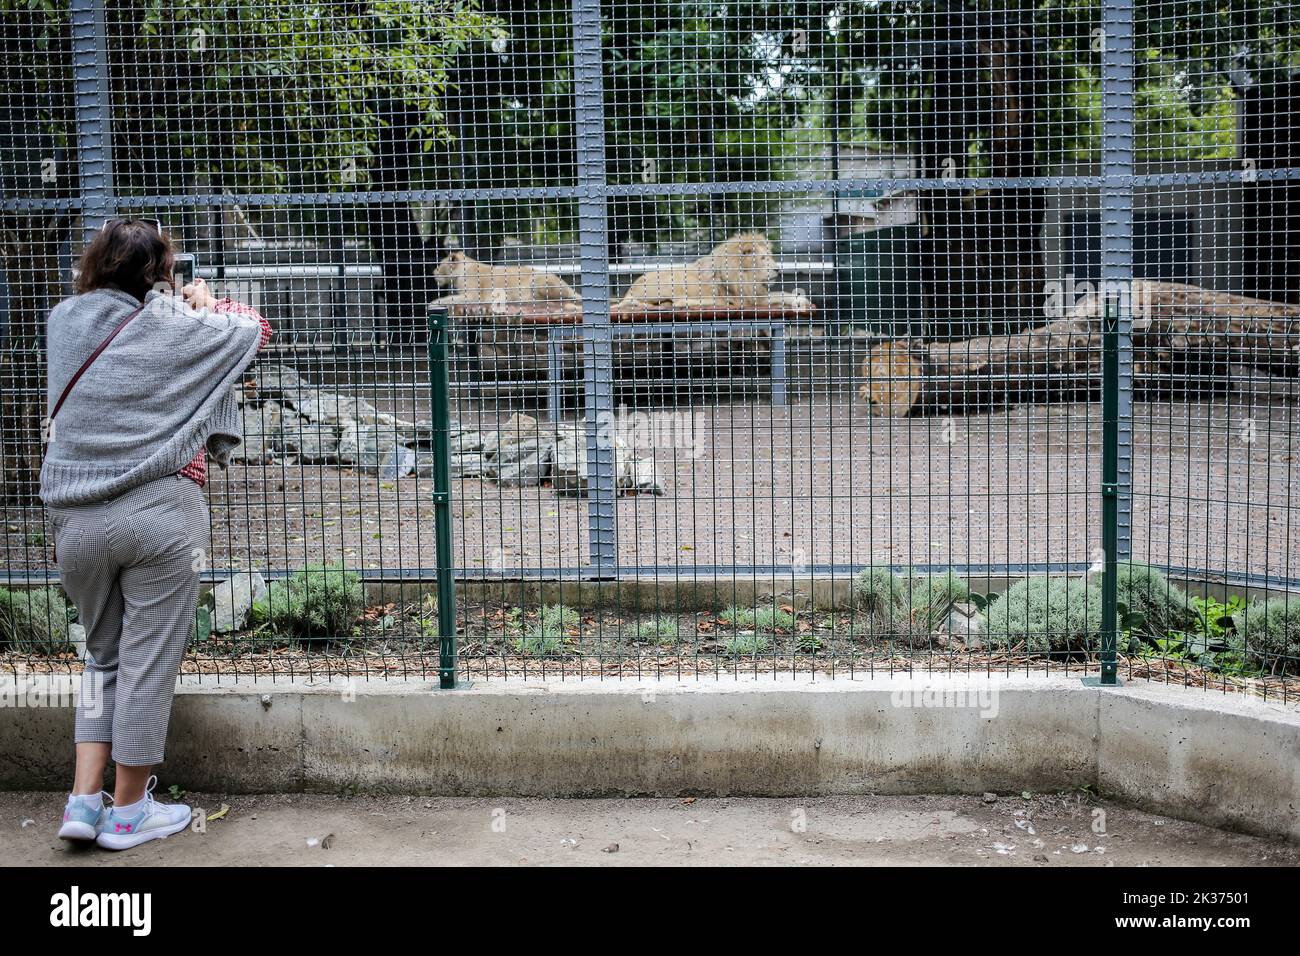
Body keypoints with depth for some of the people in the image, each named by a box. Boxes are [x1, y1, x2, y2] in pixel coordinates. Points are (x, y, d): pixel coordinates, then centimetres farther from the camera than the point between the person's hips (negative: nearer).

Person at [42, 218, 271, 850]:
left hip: (76, 520, 5)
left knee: (103, 654, 20)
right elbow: (254, 330, 10)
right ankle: (128, 811, 16)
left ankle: (83, 800, 15)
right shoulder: (175, 328, -3)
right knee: (148, 661, 6)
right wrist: (205, 304, 26)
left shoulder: (64, 321, 8)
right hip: (161, 517, -4)